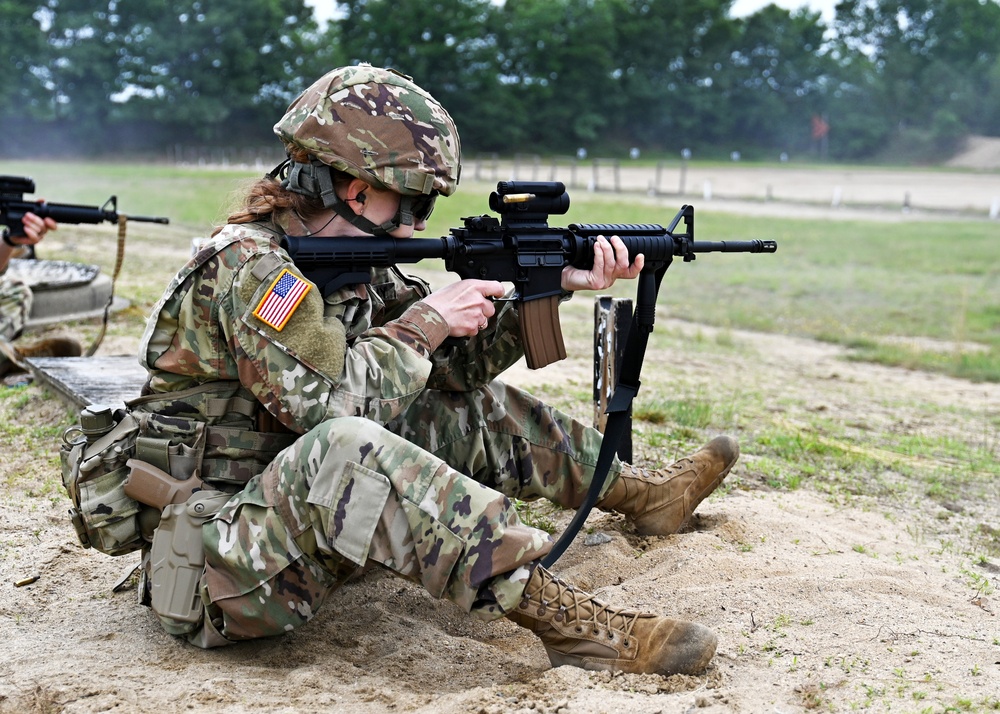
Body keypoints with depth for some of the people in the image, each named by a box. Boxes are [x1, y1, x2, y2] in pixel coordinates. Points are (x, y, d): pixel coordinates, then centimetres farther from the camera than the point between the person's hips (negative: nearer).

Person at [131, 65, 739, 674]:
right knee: (344, 449, -38)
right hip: (213, 572, -9)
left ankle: (644, 492, 25)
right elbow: (330, 402, -30)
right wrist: (427, 321, -18)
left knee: (468, 406, 10)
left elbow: (453, 363, 9)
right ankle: (575, 625, -39)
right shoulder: (248, 265, -20)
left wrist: (556, 284, 0)